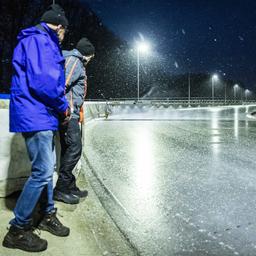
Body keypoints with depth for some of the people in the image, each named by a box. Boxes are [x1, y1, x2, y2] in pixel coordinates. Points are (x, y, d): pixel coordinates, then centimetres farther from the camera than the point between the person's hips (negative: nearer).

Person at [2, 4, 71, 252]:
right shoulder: (38, 39, -12)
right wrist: (63, 105, -10)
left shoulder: (44, 42, 21)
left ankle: (48, 215, 30)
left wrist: (59, 105, 14)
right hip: (35, 116, -11)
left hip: (42, 116, 11)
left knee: (47, 167, 16)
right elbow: (41, 81, -22)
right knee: (42, 172, -9)